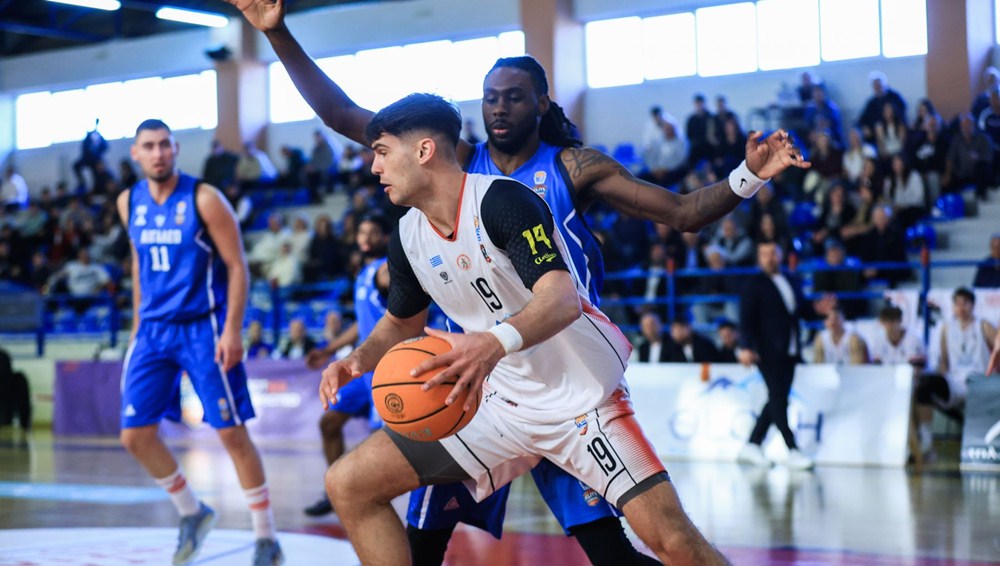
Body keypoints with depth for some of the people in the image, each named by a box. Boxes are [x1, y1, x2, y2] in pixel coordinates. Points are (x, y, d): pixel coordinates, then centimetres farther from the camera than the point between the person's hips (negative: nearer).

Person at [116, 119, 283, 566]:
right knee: (135, 435, 0)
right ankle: (192, 513, 21)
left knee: (232, 433, -5)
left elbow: (237, 266, -9)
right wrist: (138, 323, 17)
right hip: (154, 329, 6)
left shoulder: (204, 199, -10)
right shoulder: (129, 203, 6)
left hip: (203, 328, -5)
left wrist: (232, 330, -17)